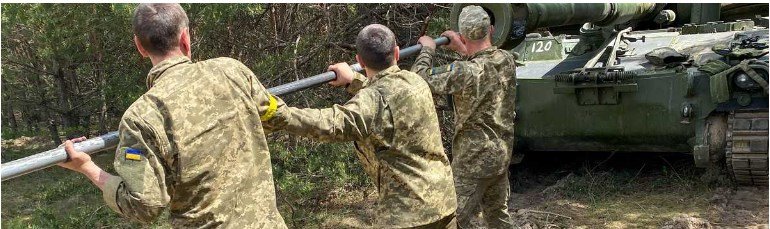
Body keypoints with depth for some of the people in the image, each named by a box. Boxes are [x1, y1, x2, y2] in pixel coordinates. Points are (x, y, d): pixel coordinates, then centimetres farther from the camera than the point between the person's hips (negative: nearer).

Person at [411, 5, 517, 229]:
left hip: (473, 160, -8)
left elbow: (420, 78, -22)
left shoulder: (466, 72, -25)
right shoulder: (507, 60, -3)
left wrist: (427, 49, -7)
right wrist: (462, 49, 17)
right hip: (502, 154, 8)